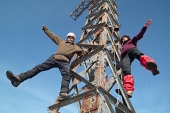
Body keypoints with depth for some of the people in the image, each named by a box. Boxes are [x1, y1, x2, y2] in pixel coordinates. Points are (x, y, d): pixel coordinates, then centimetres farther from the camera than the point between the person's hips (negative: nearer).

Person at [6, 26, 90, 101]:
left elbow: (83, 54, 20)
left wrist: (88, 51, 3)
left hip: (64, 62, -2)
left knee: (67, 75, -33)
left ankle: (63, 93, -53)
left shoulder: (76, 47, 26)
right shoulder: (61, 42, 31)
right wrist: (45, 30, 40)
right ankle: (19, 78, -26)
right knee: (39, 67, -15)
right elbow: (52, 35, 37)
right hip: (54, 58, 2)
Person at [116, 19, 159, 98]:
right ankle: (128, 90, -54)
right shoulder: (121, 48, 46)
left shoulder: (132, 41, 39)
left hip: (132, 49, -1)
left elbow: (139, 35, 24)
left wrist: (145, 26, 13)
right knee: (126, 70, -30)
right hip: (125, 55, 2)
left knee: (140, 55, -40)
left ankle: (152, 65, -72)